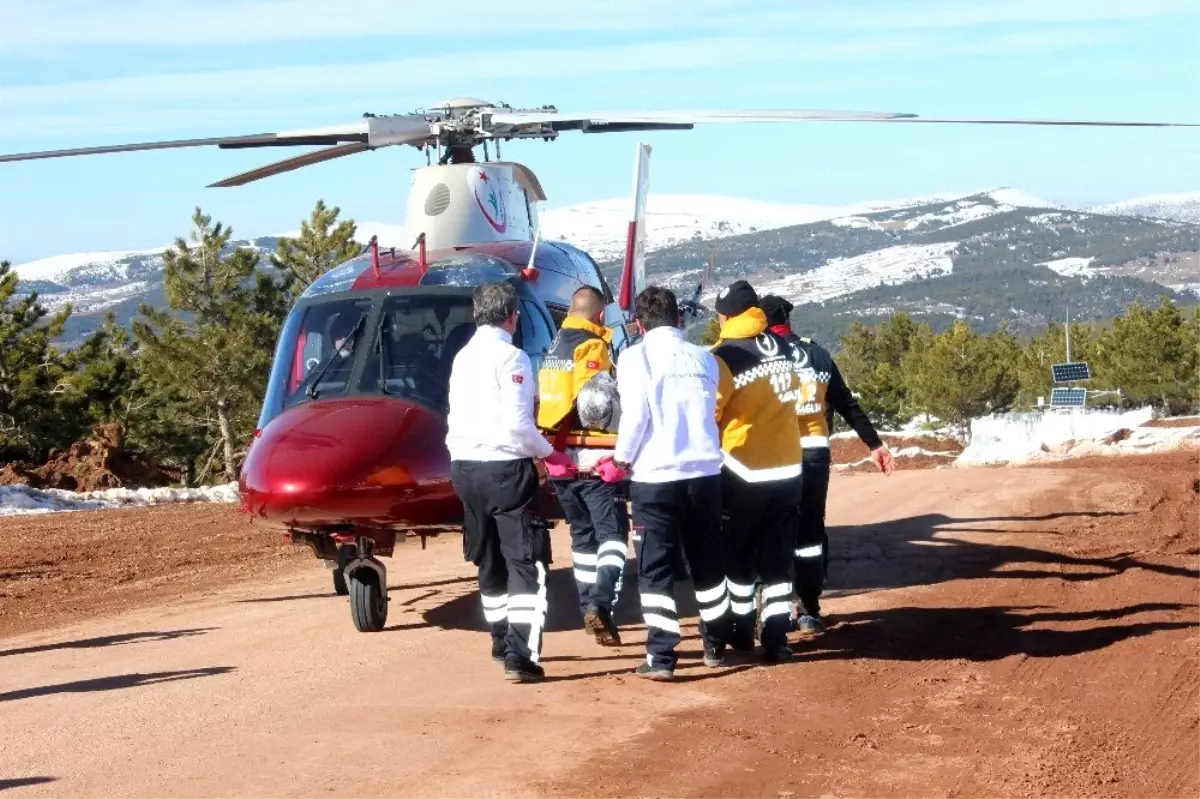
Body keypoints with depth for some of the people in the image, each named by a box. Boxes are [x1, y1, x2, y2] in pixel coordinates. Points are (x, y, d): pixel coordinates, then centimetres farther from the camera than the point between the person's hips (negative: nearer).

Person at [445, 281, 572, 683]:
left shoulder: (462, 358, 12)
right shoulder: (510, 357, -12)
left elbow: (457, 416, 15)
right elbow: (518, 422, -19)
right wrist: (544, 451, -2)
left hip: (465, 466, 8)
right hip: (505, 467, -8)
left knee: (490, 559, 20)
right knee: (526, 561, -7)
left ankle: (502, 640, 33)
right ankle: (520, 654, -17)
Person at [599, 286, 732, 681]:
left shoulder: (636, 357, -5)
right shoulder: (704, 358, 9)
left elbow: (635, 416, -11)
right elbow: (710, 412, 10)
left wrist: (621, 460, 3)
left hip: (655, 475, -4)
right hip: (704, 472, 4)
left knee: (656, 567, 2)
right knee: (707, 561, 19)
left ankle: (661, 657, -4)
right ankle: (716, 644, 29)